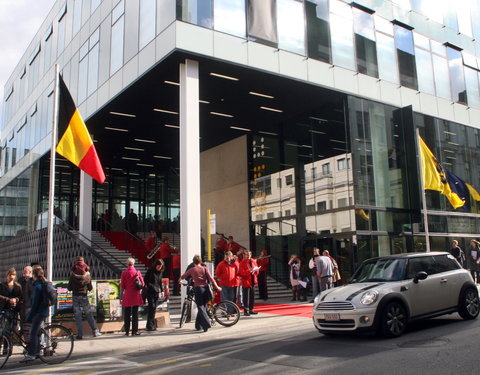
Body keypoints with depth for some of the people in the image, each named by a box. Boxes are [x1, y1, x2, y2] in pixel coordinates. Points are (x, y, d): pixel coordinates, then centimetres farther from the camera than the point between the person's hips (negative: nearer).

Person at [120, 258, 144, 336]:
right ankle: (134, 331, 6)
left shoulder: (124, 273, -5)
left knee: (127, 314, 8)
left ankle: (127, 331, 10)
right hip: (136, 295, 0)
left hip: (127, 296, 0)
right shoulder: (137, 272, -5)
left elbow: (122, 286, -1)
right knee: (135, 313, 5)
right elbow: (142, 284, -1)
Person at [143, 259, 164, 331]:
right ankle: (150, 325, -10)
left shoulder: (160, 272, 12)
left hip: (156, 292, 6)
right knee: (152, 307, -12)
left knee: (154, 309, 7)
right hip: (150, 292, -6)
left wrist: (161, 290, 13)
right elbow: (145, 280, -5)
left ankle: (153, 325, 12)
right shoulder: (150, 270, -6)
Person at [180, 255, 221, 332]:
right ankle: (198, 326, 21)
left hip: (198, 289, -3)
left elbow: (182, 277, 13)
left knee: (201, 308, -2)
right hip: (205, 288, 3)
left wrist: (180, 279, 35)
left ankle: (206, 325, -16)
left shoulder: (192, 270, 3)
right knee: (203, 307, 15)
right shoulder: (205, 269, 6)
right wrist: (217, 287, 3)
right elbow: (211, 278, -3)